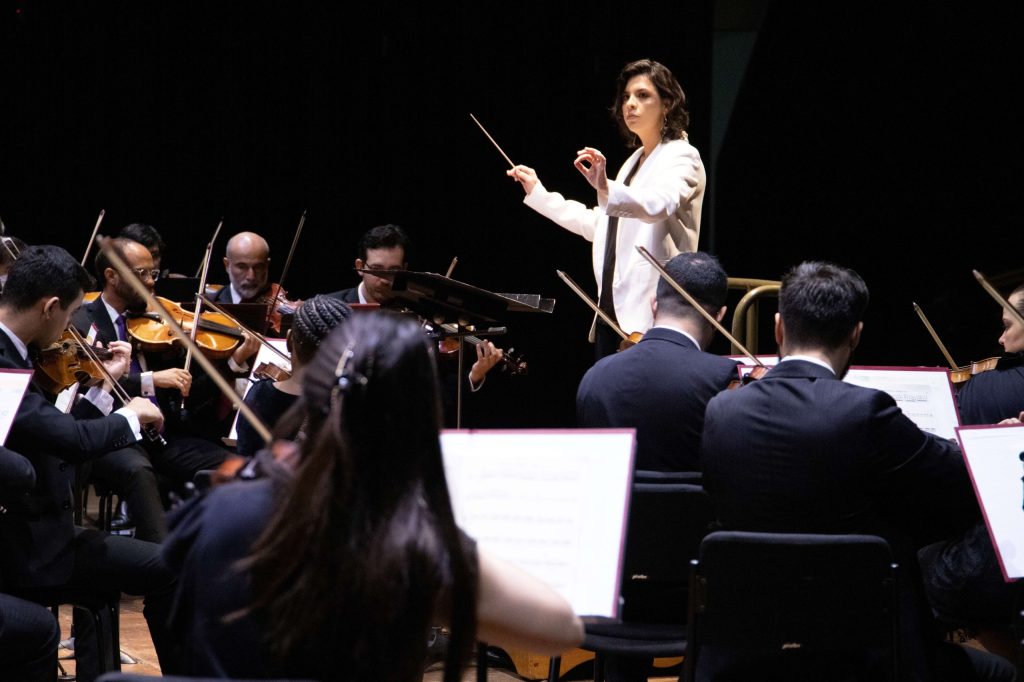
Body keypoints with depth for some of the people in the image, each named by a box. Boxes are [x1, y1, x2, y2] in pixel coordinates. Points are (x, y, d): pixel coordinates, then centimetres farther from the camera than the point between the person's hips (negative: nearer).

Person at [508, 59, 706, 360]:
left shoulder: (681, 157, -5)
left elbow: (659, 204, -27)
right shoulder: (634, 162, 24)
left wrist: (607, 189, -44)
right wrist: (538, 193, 28)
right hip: (612, 309, 9)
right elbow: (597, 225, 28)